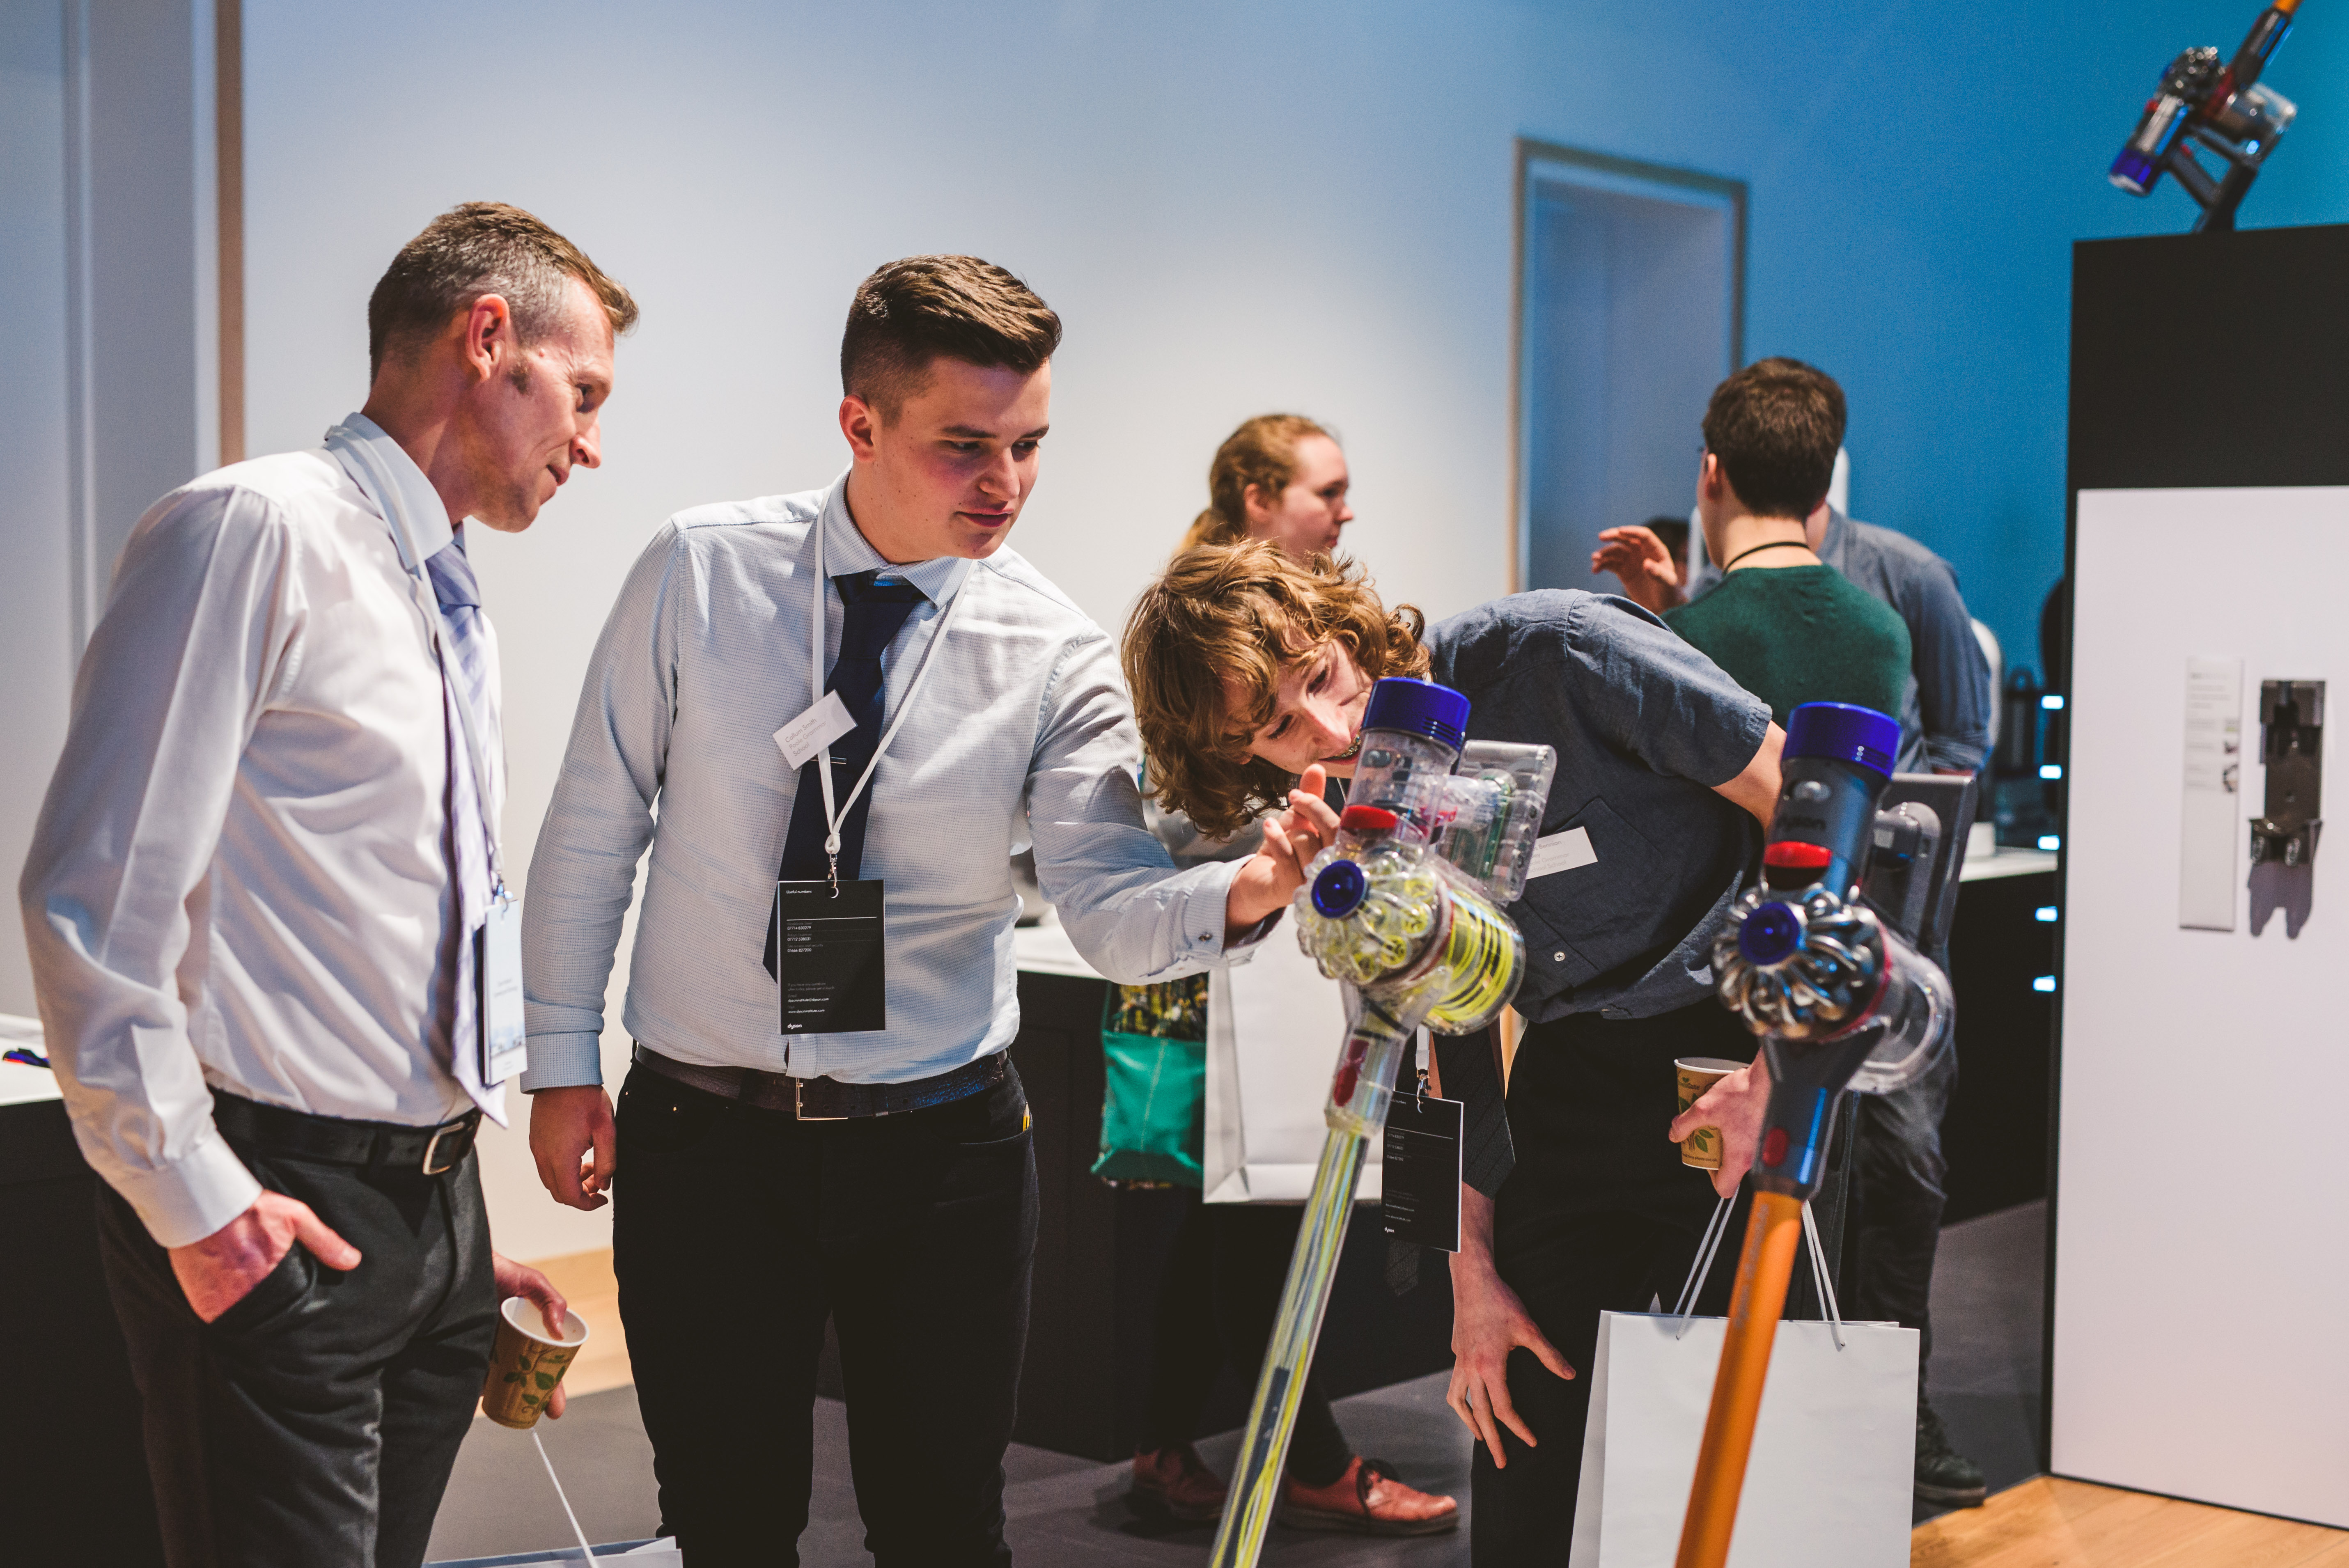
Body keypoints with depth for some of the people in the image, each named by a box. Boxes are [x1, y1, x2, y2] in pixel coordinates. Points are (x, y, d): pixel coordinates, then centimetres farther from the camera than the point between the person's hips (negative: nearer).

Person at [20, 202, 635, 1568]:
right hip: (272, 1226, -8)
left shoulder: (460, 617, 16)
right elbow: (96, 894, -17)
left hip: (434, 1201, 8)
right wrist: (195, 1205, -16)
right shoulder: (257, 532, -12)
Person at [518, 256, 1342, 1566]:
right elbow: (595, 827, 1)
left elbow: (1115, 911, -17)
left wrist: (1240, 895, -38)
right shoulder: (700, 572, -7)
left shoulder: (1057, 656, -8)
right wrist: (564, 1064, 0)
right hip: (703, 1134, 0)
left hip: (941, 1150, 0)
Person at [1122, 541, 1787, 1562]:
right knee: (1523, 1476, 3)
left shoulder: (1556, 654, -21)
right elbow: (1452, 1053, 6)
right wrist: (1471, 1274, 2)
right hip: (1572, 1075, 4)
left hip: (1758, 1055, -4)